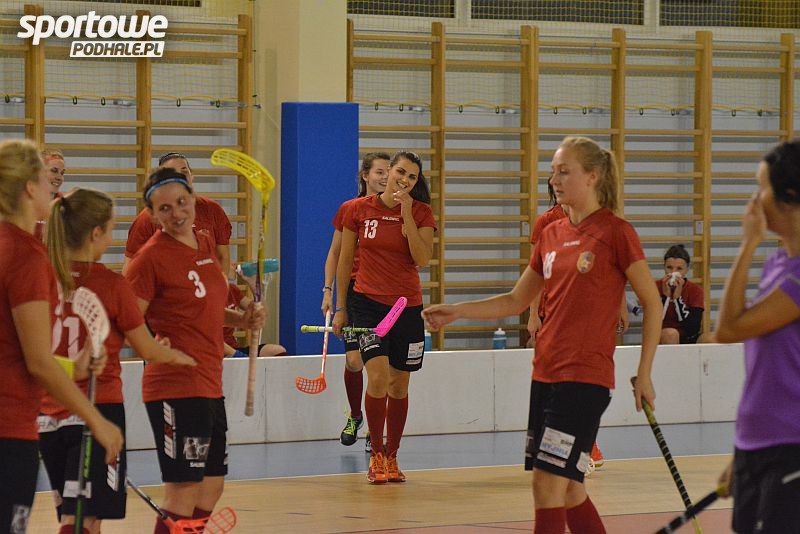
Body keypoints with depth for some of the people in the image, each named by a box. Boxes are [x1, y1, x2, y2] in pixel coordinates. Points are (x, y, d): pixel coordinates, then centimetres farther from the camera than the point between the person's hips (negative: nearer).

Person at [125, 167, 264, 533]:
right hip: (175, 388, -9)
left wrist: (241, 320, 8)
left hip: (209, 385, 9)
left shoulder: (205, 243, 10)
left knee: (211, 488, 14)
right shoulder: (152, 257, -13)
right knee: (184, 490, -10)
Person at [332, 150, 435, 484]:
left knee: (399, 385, 7)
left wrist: (407, 215, -16)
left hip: (407, 306, 2)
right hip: (367, 302, -2)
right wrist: (340, 307, 6)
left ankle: (391, 457, 22)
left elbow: (422, 259, -13)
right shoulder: (358, 210, 0)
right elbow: (345, 261, 7)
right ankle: (376, 455, -4)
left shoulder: (421, 213, 0)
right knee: (378, 376, -18)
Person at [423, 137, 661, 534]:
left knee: (548, 483, -12)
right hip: (545, 375, 7)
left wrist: (644, 374, -5)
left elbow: (652, 303, -3)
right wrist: (456, 312, 8)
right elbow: (516, 301, 19)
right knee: (567, 490, 9)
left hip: (585, 377, -7)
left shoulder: (616, 233, -7)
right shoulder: (551, 235, 12)